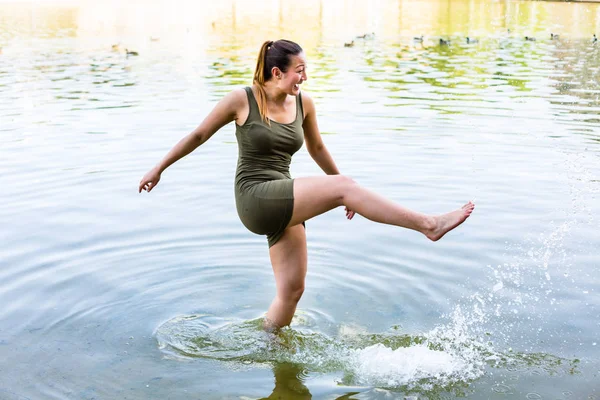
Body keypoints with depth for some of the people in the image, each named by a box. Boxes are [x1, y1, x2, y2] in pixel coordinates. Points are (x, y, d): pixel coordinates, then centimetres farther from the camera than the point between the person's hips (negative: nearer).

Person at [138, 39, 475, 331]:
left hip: (284, 205, 7)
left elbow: (317, 148, 22)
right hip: (256, 199, -6)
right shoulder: (241, 100, -7)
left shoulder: (304, 104, 7)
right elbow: (198, 136, 4)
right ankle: (429, 225, -21)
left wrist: (347, 196, 27)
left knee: (292, 290, 4)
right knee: (343, 186, -22)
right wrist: (158, 169, 11)